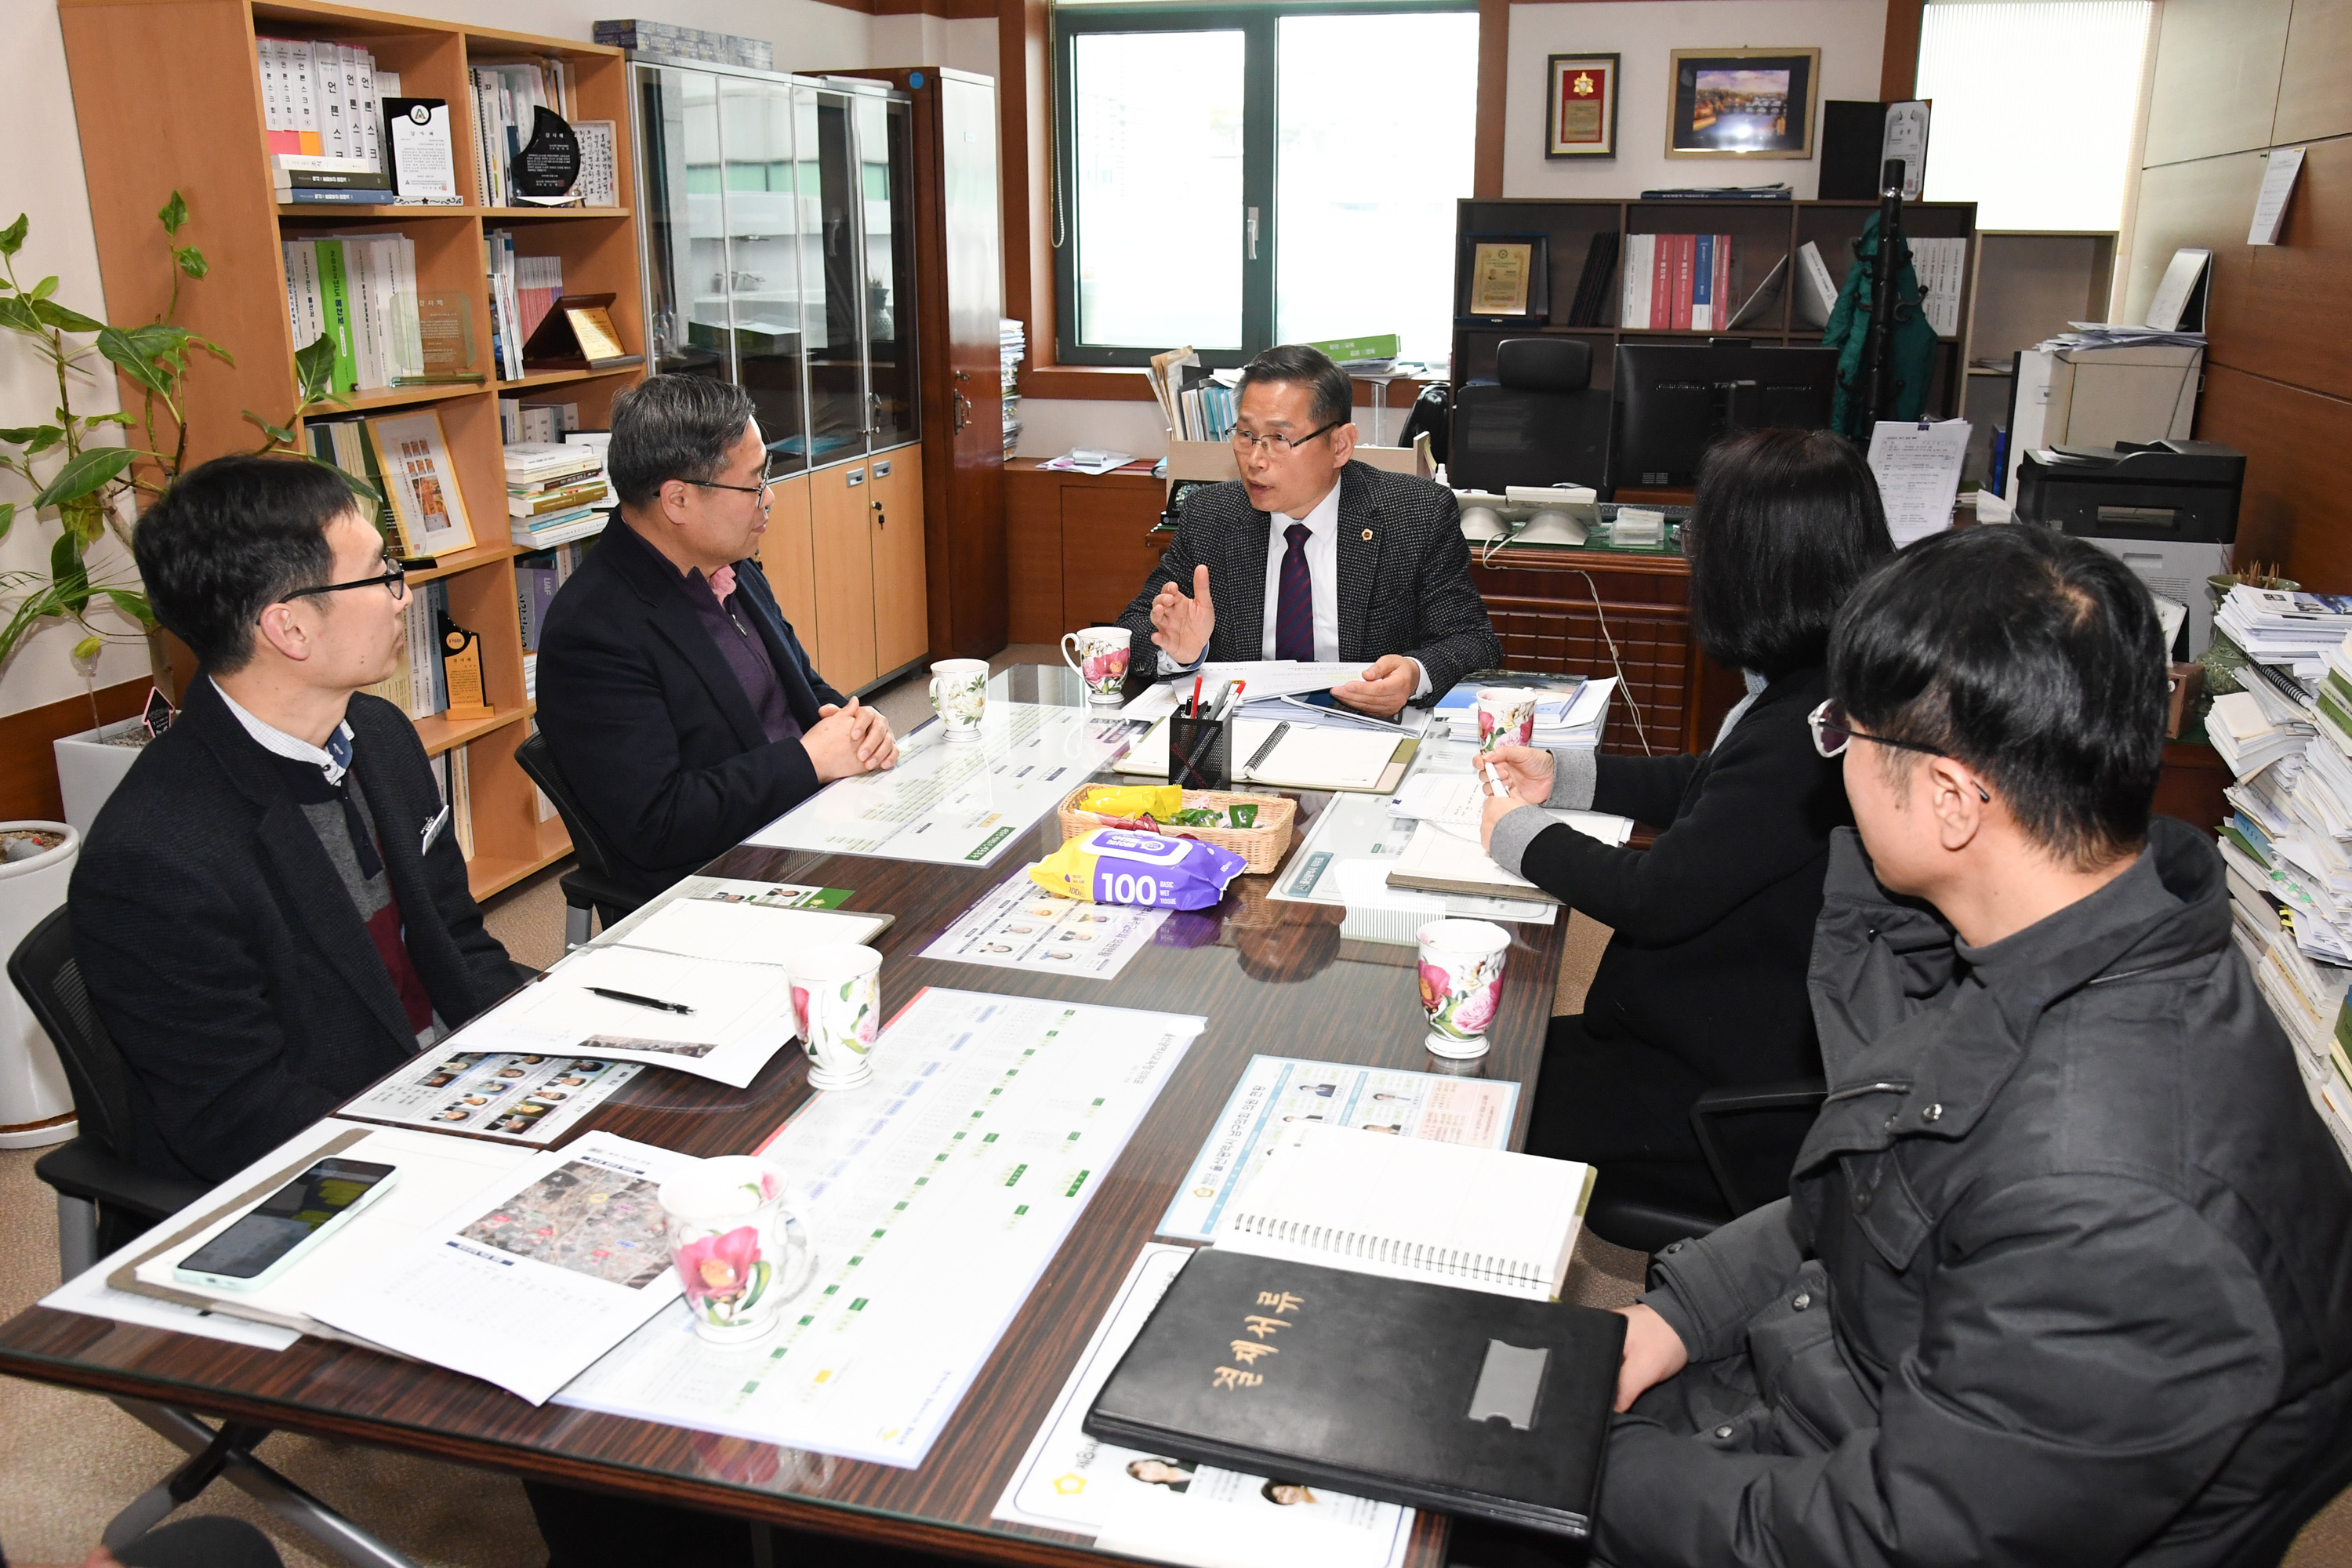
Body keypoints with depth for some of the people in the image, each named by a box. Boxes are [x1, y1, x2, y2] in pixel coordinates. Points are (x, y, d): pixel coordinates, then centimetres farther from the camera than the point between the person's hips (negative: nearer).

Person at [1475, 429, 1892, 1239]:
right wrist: (1563, 775, 17)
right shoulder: (1826, 691, 1)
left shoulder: (1808, 728, -30)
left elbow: (1658, 898, -25)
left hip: (1743, 1090, -9)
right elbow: (1708, 789, 18)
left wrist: (1518, 835, -9)